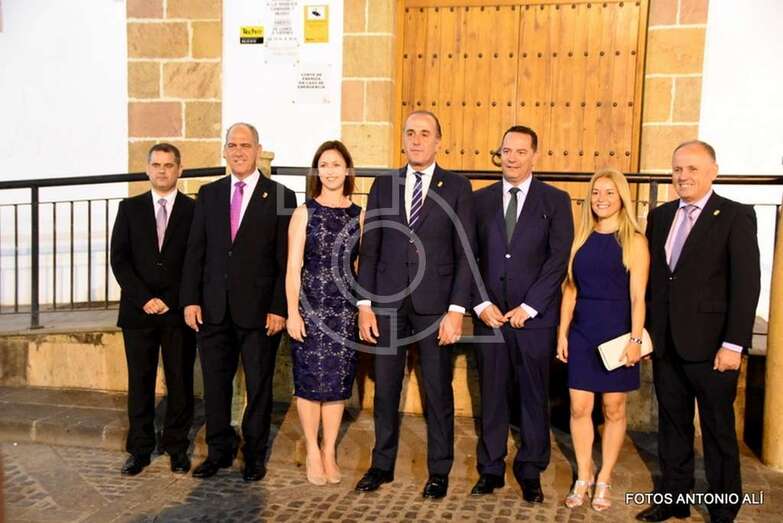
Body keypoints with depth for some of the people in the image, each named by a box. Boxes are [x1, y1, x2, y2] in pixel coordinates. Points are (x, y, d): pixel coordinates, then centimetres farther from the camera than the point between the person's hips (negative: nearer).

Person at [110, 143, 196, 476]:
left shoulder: (195, 210, 4)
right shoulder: (130, 208, 10)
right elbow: (119, 259, 3)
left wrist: (169, 301, -6)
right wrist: (144, 299, -8)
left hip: (179, 311, -1)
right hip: (138, 311, 2)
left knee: (180, 382, 4)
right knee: (140, 382, 6)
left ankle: (177, 448, 15)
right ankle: (139, 450, 16)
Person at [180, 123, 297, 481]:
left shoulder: (280, 196, -2)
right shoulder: (208, 194, 9)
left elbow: (285, 260, -5)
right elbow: (195, 251, 8)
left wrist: (279, 308, -10)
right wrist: (191, 299, 0)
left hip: (259, 310, -3)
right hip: (214, 308, 3)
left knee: (259, 386, 8)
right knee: (215, 384, 11)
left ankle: (254, 455, 24)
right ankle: (219, 451, 28)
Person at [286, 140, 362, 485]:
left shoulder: (359, 215, 7)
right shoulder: (304, 212, 1)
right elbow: (293, 267, -2)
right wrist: (292, 312, -9)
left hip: (346, 307, 2)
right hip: (310, 304, -2)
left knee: (338, 379, 6)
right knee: (310, 378, 3)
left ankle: (329, 452, 19)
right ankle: (313, 452, 18)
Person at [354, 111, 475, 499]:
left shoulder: (457, 187, 1)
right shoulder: (383, 186, 8)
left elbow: (464, 253, -3)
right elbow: (369, 248, 6)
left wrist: (456, 310, -10)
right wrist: (364, 305, 0)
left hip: (435, 304, -2)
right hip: (386, 302, 2)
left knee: (438, 391, 7)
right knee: (385, 389, 11)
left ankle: (439, 470, 23)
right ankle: (382, 465, 27)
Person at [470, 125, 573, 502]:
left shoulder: (555, 201, 2)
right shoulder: (480, 199, 8)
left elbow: (558, 259, -5)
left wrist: (527, 308, -11)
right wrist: (481, 304, -5)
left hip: (535, 316, -1)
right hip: (489, 315, 2)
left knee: (534, 397, 8)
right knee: (492, 395, 9)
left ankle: (530, 472, 22)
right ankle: (491, 470, 22)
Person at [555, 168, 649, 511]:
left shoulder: (634, 241, -4)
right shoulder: (582, 238, 7)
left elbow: (638, 296, -7)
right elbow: (570, 289, 8)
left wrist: (635, 339, -13)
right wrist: (562, 332, 5)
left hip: (617, 333, -3)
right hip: (582, 333, 3)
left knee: (614, 409, 8)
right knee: (579, 408, 4)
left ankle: (604, 481, 22)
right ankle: (583, 478, 20)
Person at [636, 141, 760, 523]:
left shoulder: (736, 216, -7)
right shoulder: (660, 216, 9)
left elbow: (746, 284, -11)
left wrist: (733, 344, -16)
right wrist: (644, 330, 7)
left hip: (710, 345, -5)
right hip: (666, 343, 5)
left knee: (718, 430, 8)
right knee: (672, 424, 15)